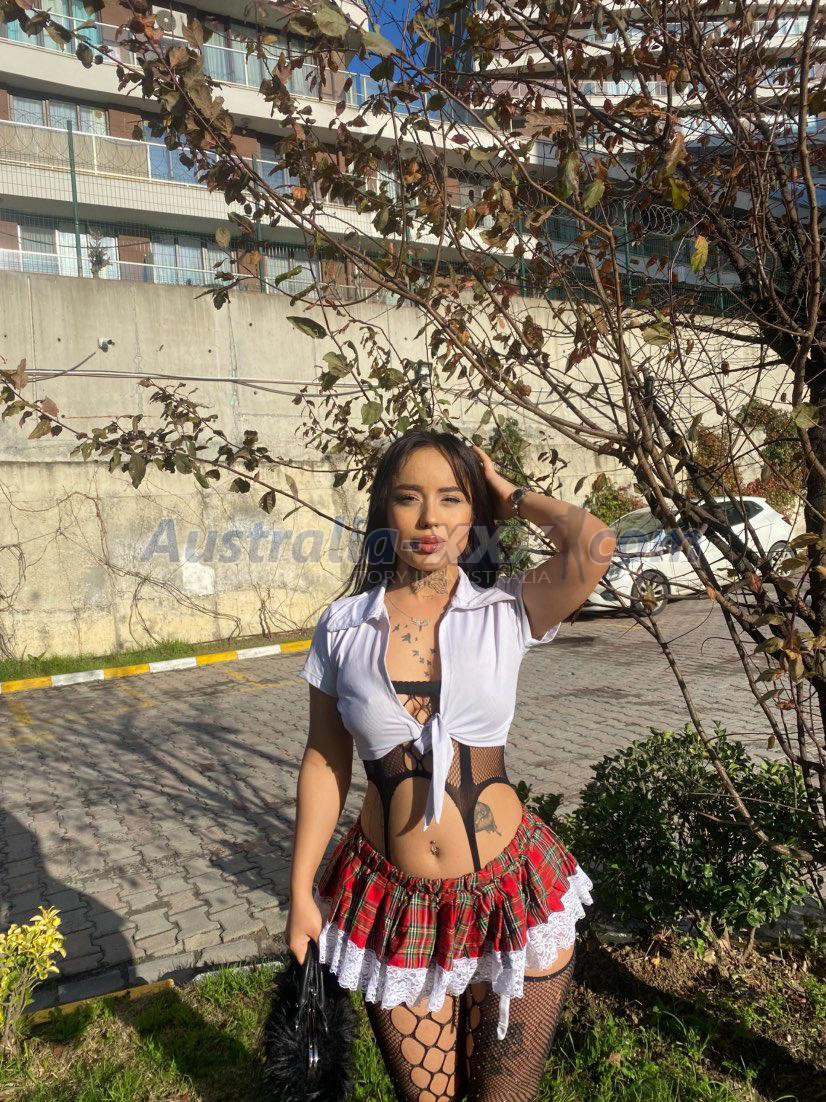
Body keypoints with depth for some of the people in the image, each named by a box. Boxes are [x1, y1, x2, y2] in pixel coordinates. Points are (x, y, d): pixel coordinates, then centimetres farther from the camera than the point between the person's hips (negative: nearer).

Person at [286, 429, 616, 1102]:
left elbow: (594, 547, -26)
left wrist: (512, 497, -8)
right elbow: (325, 761, 2)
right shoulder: (343, 625, -4)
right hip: (394, 905, 1)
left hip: (512, 896, -1)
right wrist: (301, 893, 4)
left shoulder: (506, 612, -8)